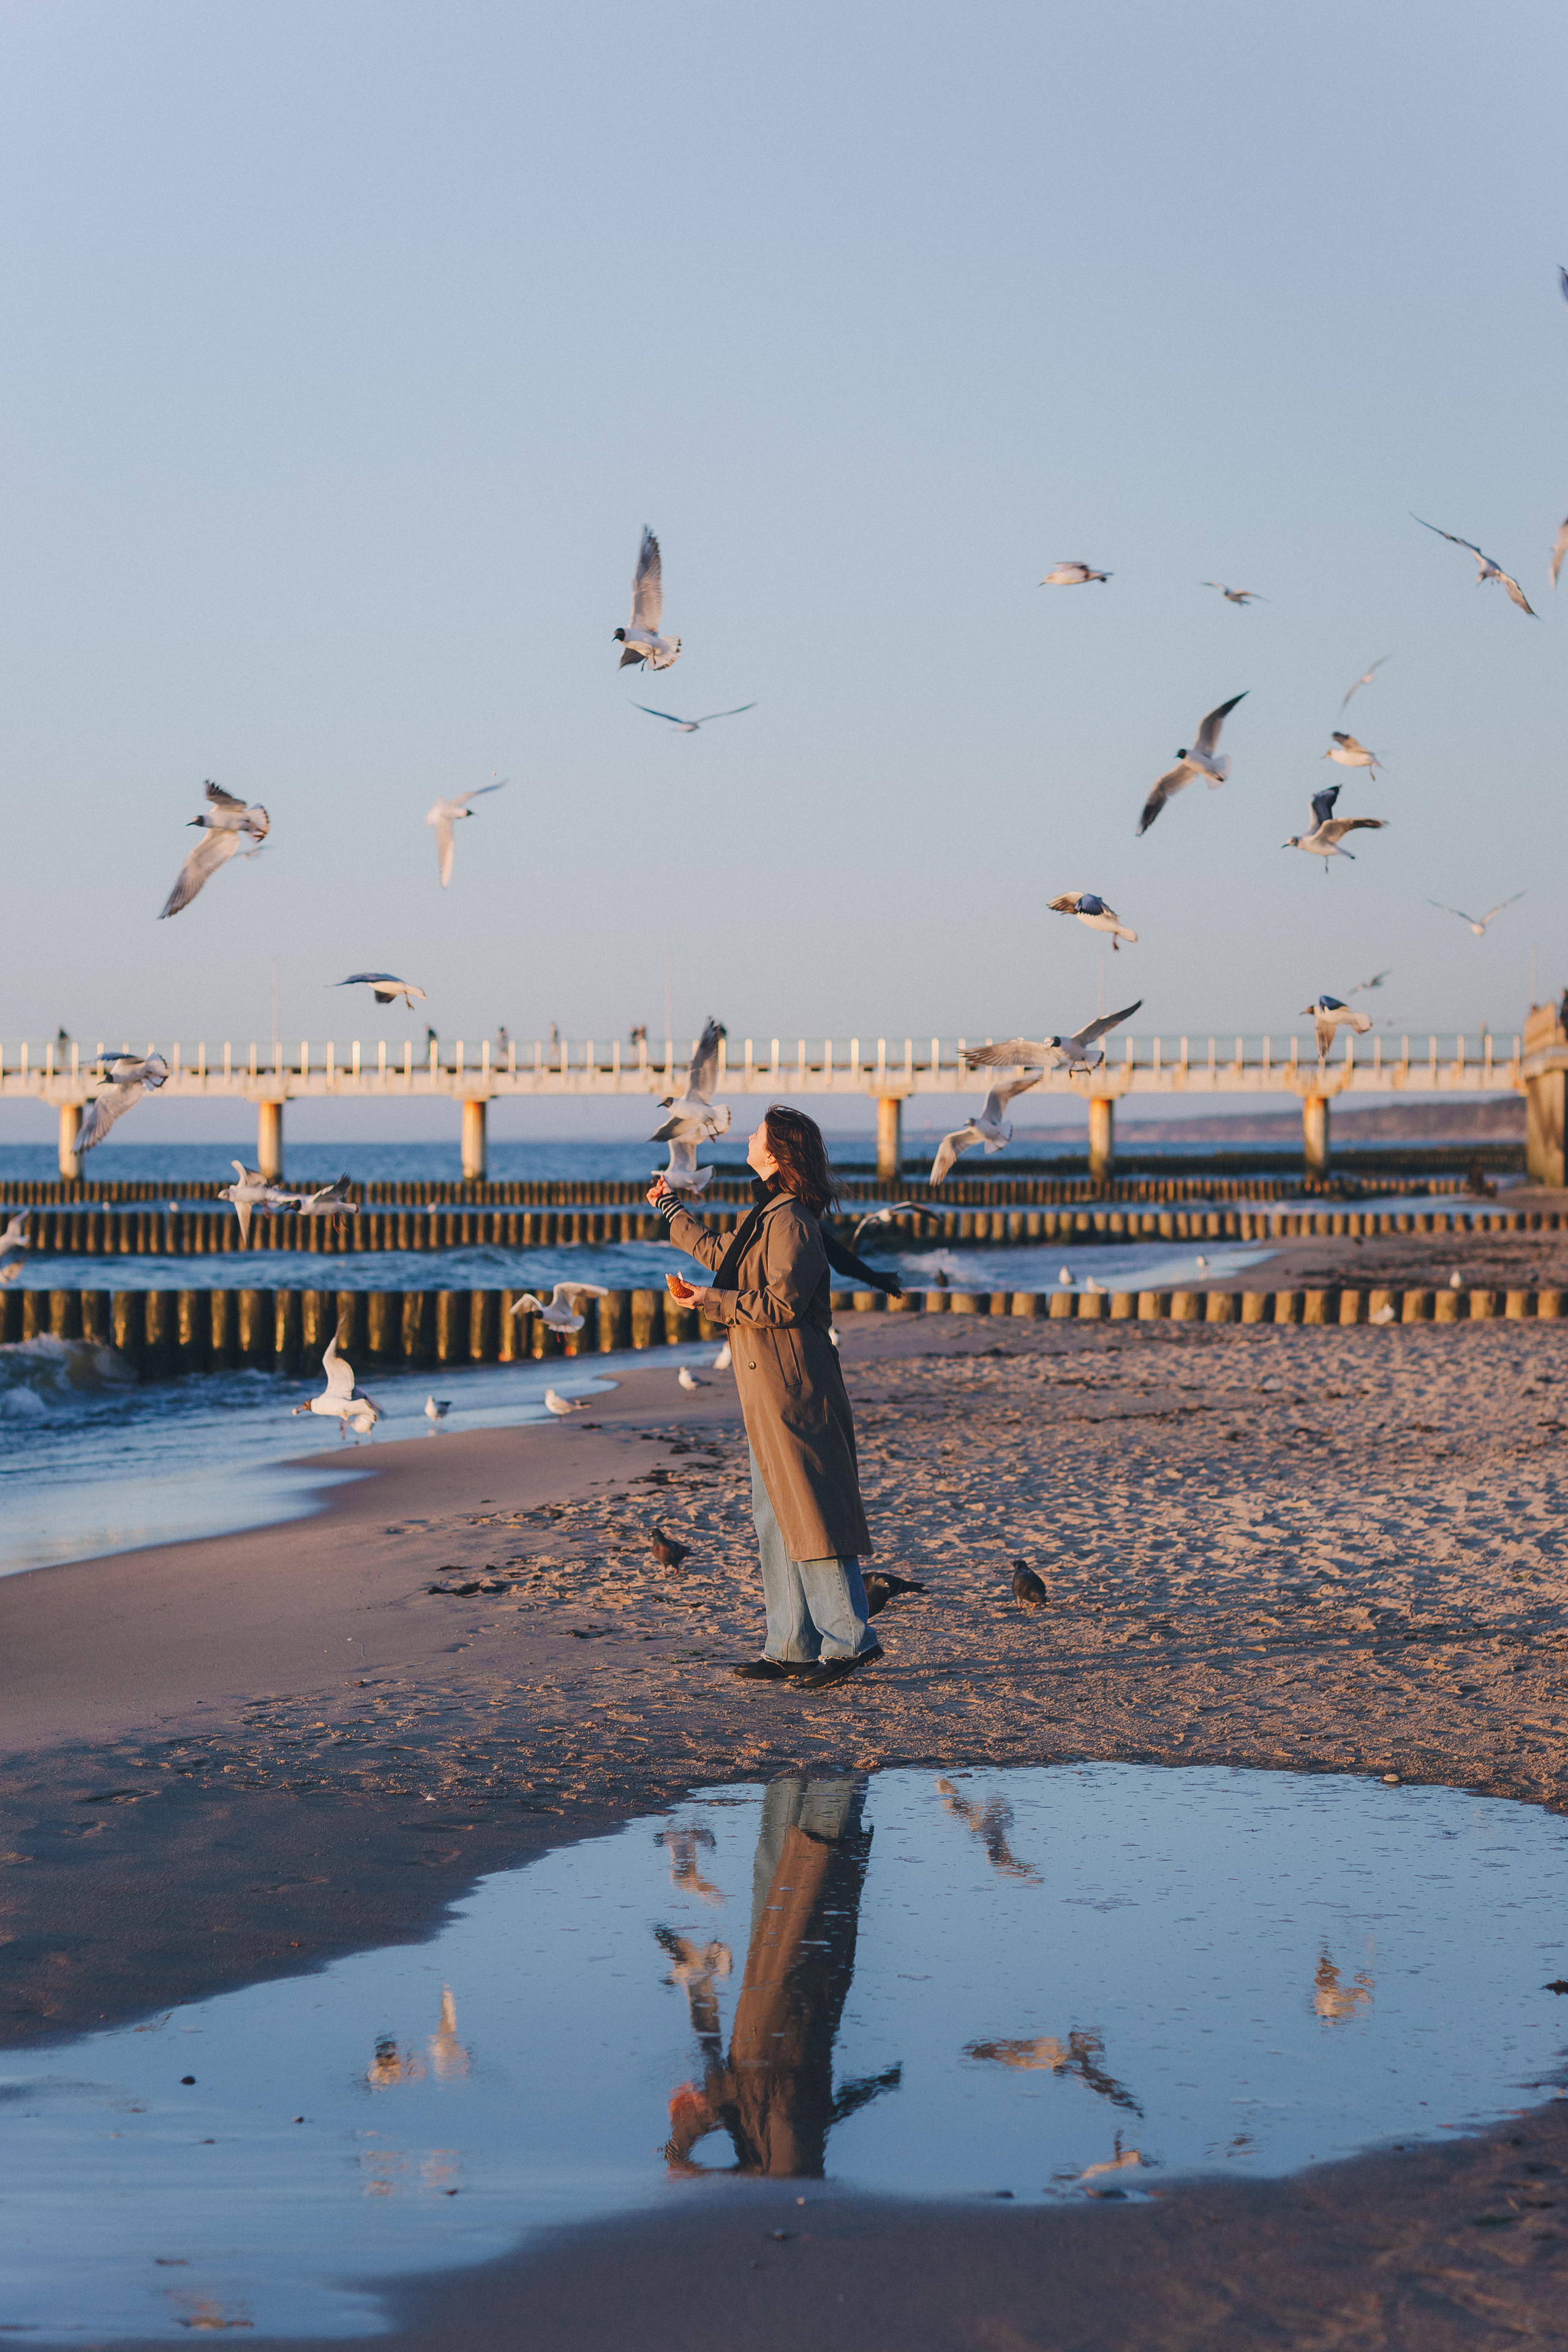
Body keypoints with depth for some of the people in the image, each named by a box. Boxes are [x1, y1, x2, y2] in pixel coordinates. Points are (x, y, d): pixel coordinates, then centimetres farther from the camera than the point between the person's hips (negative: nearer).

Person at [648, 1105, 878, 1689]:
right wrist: (672, 1211, 46)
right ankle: (793, 1646, 14)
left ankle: (849, 1639, -5)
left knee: (810, 1514, -8)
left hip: (793, 1390, -10)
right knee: (773, 1519, 10)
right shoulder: (768, 1215, 15)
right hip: (768, 1391, 10)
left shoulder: (791, 1221, -15)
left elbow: (781, 1303, -22)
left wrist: (711, 1302, -16)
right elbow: (722, 1255, 33)